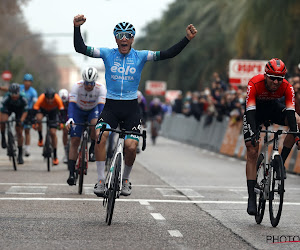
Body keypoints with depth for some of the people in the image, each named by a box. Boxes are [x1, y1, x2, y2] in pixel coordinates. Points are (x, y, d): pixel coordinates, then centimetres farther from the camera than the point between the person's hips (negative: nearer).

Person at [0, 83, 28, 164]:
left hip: (19, 109, 0)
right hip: (8, 107, 0)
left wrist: (21, 120, -39)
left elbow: (25, 111, -25)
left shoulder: (22, 98, -35)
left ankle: (20, 154, 7)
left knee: (19, 132, -4)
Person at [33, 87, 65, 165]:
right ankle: (40, 138, -10)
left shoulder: (57, 99, -37)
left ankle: (55, 156, 1)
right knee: (39, 118, -36)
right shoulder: (41, 98, -39)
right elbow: (35, 110, -43)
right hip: (42, 109, 0)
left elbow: (62, 111, -36)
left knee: (53, 133, -9)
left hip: (53, 111, 0)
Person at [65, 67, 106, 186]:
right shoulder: (77, 86, -27)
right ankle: (71, 173, -7)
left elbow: (101, 105, -35)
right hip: (79, 111, 0)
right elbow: (72, 103, -35)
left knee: (95, 125, -36)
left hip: (93, 110, 0)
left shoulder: (101, 88, -27)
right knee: (74, 142, -9)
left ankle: (92, 149, -10)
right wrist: (69, 119, -50)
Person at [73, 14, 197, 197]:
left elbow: (167, 54, -8)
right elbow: (81, 48, -8)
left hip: (131, 108, 0)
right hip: (111, 106, 0)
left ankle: (125, 179, 16)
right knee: (100, 136, -25)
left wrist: (187, 39, -18)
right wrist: (77, 28, -23)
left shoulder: (140, 56, 0)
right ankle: (101, 180, -15)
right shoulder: (107, 54, 0)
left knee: (131, 146, -13)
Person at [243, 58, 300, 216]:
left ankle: (281, 161, -14)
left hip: (274, 107, 3)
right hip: (255, 109, -2)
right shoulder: (254, 84, -34)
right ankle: (252, 198, -11)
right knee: (252, 152, -12)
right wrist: (252, 134, -50)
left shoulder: (287, 87, -28)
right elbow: (250, 111, -39)